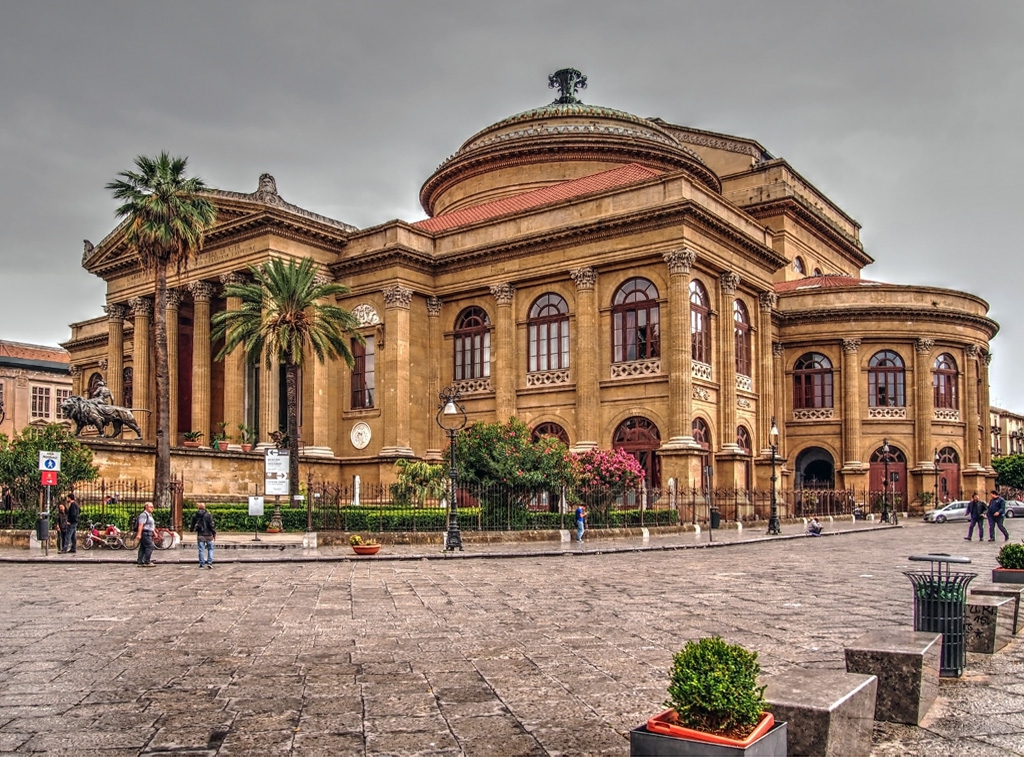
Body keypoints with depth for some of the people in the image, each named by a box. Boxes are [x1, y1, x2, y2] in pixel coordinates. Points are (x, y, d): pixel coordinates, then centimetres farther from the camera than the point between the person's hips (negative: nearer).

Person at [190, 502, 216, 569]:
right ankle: (209, 562, -4)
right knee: (210, 549, 8)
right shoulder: (208, 515, -7)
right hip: (208, 534, -2)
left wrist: (191, 529, 34)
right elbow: (211, 525, -9)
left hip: (200, 535, 2)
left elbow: (193, 526, 11)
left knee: (201, 550, 7)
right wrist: (214, 533, 1)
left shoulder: (195, 516, 0)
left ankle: (202, 564, 8)